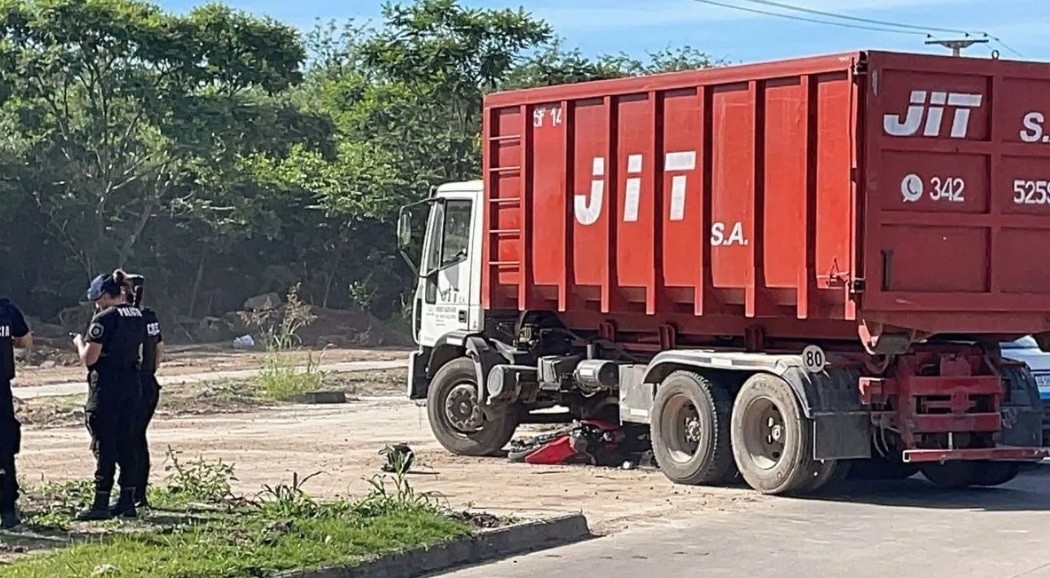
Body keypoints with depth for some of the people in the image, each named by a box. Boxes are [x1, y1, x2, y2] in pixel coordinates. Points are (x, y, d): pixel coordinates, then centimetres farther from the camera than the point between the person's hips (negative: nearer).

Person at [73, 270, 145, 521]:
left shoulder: (104, 319, -14)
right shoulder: (138, 317, 10)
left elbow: (89, 358, -15)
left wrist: (80, 342, 5)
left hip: (106, 389, -8)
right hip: (132, 386, 8)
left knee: (104, 445, -3)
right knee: (126, 443, 11)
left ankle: (101, 504, 0)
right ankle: (127, 501, 13)